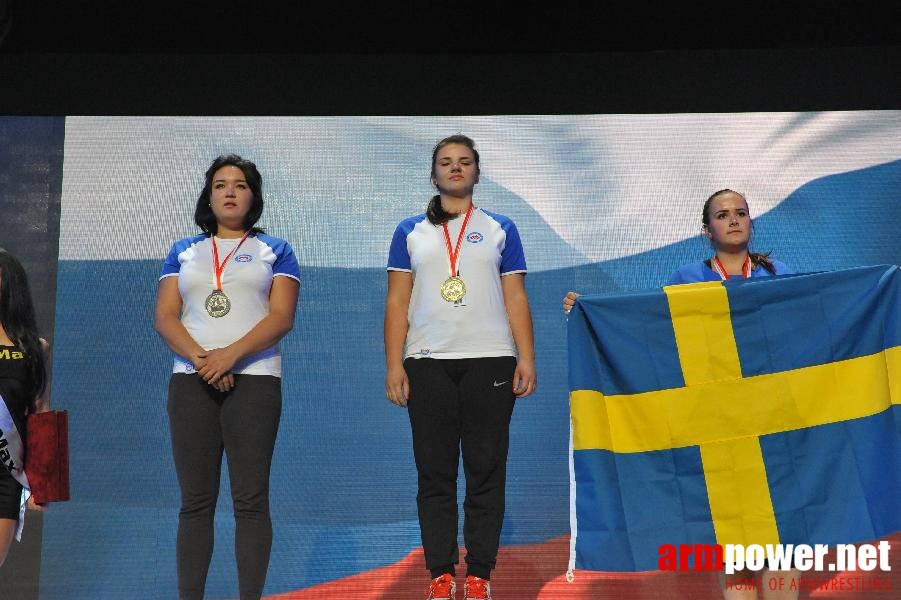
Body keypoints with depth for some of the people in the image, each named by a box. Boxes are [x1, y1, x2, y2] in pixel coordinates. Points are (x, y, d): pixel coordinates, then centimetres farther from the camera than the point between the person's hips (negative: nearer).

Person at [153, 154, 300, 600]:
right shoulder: (183, 251, 17)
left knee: (250, 500, -6)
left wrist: (230, 354, -16)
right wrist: (199, 357, -12)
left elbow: (282, 317, -3)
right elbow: (164, 317, 6)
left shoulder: (275, 251, 10)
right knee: (195, 502, 1)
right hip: (191, 381, 2)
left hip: (254, 380, -2)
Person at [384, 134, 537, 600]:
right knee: (434, 474, 2)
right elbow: (397, 303, 8)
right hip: (428, 363, 1)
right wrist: (394, 365, -2)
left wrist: (527, 359, -3)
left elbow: (516, 299, 7)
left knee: (486, 473, 1)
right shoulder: (410, 232, 11)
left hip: (490, 361, 0)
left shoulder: (500, 229, 11)